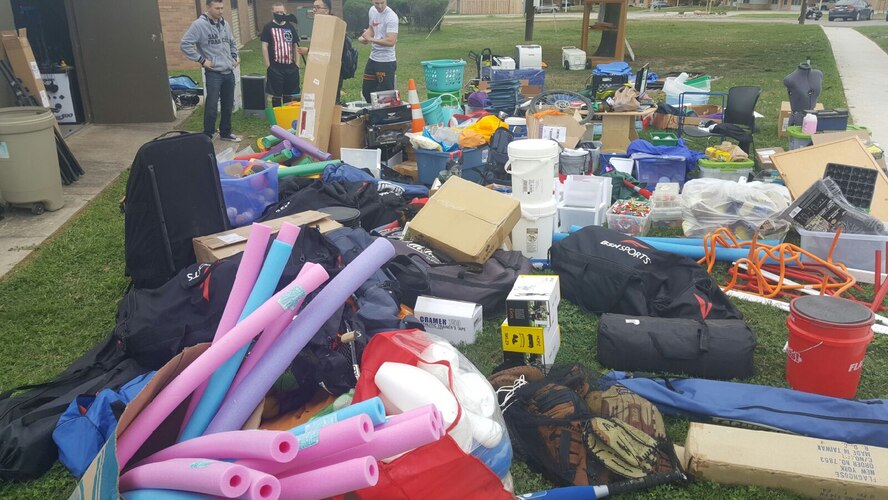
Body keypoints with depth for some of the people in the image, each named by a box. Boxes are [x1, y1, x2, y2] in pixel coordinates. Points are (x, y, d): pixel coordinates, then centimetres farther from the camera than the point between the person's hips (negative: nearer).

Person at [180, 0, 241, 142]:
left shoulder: (225, 24, 11)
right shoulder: (199, 24, -11)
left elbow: (232, 43, 27)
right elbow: (184, 44, -14)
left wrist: (234, 57, 13)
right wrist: (201, 60, -14)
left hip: (229, 72, 6)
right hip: (213, 73, -6)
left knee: (228, 105, 14)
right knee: (212, 107, -4)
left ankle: (225, 133, 28)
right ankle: (207, 137, 6)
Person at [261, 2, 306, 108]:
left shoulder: (290, 27, 9)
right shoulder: (268, 27, -1)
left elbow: (295, 46, 13)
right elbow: (264, 47, -3)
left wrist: (296, 64, 7)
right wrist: (268, 66, -9)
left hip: (290, 67, 3)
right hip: (275, 68, -3)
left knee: (289, 95, 12)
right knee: (276, 95, 3)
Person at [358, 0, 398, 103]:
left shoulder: (391, 17, -18)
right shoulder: (372, 10, 7)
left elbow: (391, 41, -26)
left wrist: (371, 39, -23)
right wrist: (364, 37, 4)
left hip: (386, 61, -8)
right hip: (373, 59, 8)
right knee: (366, 91, 16)